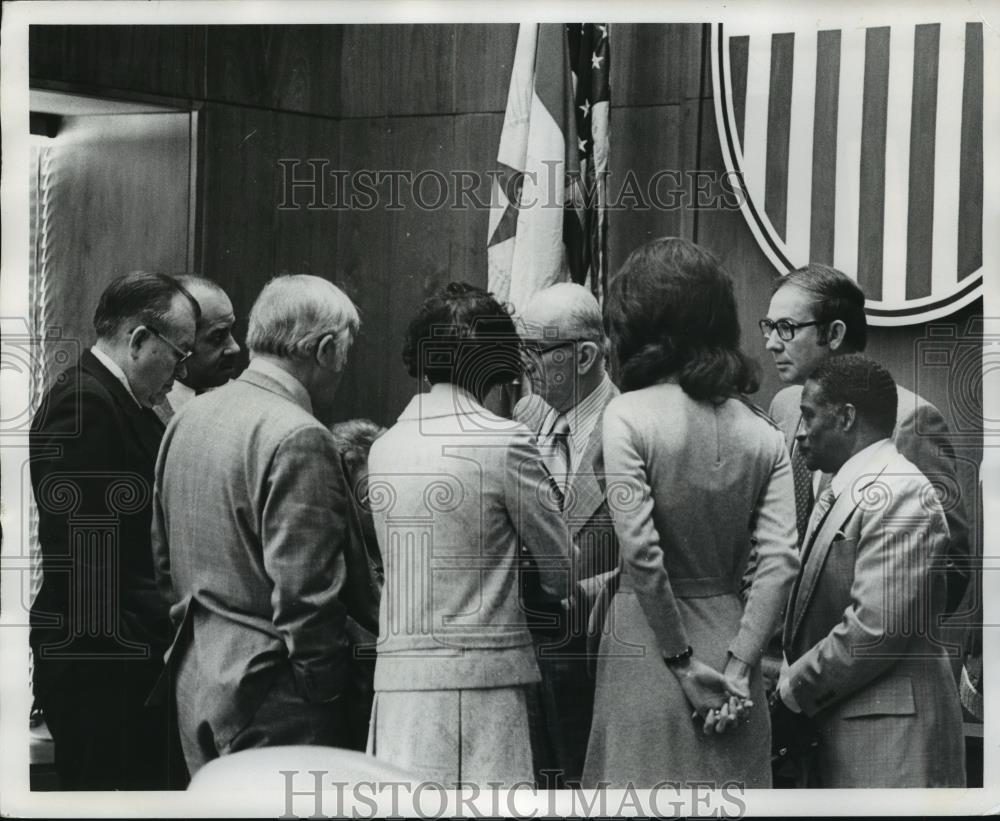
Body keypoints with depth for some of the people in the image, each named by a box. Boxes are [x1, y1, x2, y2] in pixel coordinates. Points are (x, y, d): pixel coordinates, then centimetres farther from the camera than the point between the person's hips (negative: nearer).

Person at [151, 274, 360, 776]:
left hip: (194, 684, 9)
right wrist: (323, 691, -10)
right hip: (268, 696, -9)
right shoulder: (299, 438, -16)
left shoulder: (189, 418, 10)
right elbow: (303, 593, -19)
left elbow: (163, 563, 16)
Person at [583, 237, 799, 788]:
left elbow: (641, 553, -15)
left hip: (647, 639, -4)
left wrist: (682, 661, -8)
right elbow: (781, 562, -5)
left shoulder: (628, 416, -9)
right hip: (730, 633, 4)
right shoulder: (762, 434, 4)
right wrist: (737, 666, -6)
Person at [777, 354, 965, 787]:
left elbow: (877, 626, -22)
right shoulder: (839, 494, 18)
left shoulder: (899, 494, -14)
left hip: (890, 733, -9)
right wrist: (794, 677, 2)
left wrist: (795, 686, -12)